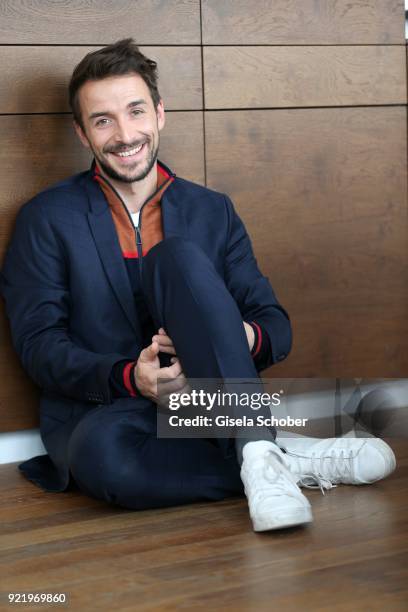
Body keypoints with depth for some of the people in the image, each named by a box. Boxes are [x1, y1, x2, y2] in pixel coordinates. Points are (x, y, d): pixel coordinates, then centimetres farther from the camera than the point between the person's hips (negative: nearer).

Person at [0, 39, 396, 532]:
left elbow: (275, 324, 8)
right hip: (101, 412, -1)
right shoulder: (47, 219, 4)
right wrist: (129, 377, -22)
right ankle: (291, 461, -24)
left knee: (179, 254, -24)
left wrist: (245, 338, -18)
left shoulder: (211, 211, 11)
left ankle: (257, 451, -37)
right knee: (102, 454, -41)